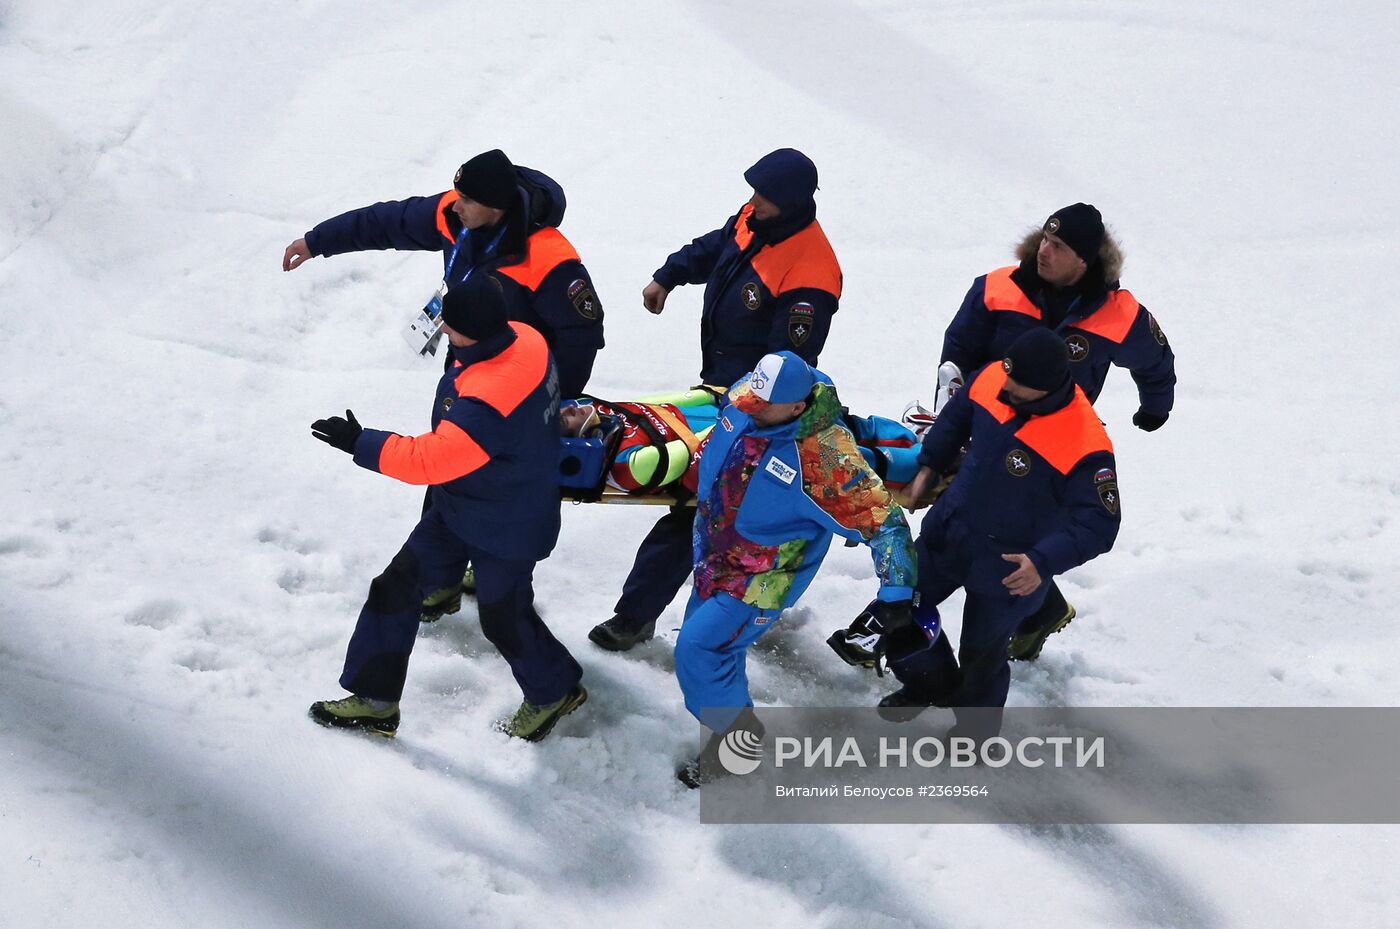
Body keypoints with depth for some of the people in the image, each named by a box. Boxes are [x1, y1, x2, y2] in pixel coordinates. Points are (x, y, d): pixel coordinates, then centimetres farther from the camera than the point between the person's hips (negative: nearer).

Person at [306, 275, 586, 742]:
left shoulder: (488, 404, -40)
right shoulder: (522, 338, -12)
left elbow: (428, 460, -34)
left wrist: (360, 442, -25)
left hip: (504, 531, -9)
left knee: (504, 619, 12)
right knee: (396, 588, 9)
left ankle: (555, 691, 42)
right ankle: (375, 700, 21)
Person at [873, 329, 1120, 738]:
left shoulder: (1085, 447, -34)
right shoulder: (990, 381, -16)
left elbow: (1098, 525, -28)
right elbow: (956, 416, 8)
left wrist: (1044, 561, -39)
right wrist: (928, 465, 5)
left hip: (1010, 568, -6)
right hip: (948, 530, 6)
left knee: (981, 654, 13)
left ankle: (977, 731, 43)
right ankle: (932, 684, 48)